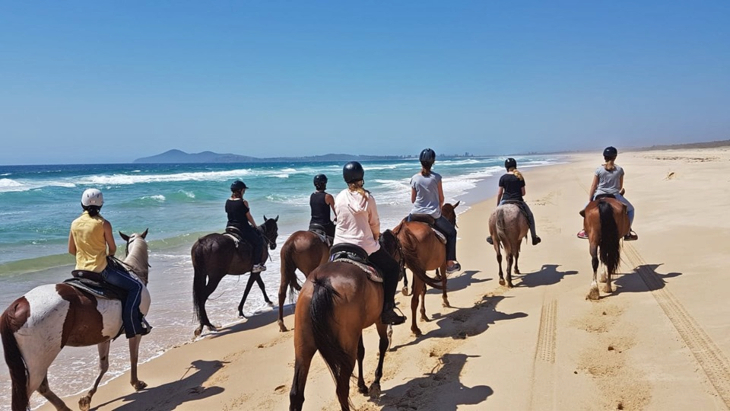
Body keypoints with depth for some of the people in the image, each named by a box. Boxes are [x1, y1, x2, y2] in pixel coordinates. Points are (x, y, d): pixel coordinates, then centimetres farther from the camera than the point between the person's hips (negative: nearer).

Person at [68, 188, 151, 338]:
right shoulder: (103, 224, -11)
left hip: (81, 270, 7)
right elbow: (112, 249, -3)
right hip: (100, 269, -6)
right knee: (136, 286, -1)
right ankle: (133, 325, -11)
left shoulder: (75, 223, 4)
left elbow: (71, 250, 10)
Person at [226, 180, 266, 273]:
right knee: (259, 241, 9)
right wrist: (254, 225, 9)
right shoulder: (243, 202, -16)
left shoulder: (227, 202, 4)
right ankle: (256, 265, 5)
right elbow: (249, 217, -9)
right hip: (242, 228, -8)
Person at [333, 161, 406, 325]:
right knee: (392, 268, 15)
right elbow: (375, 224, -1)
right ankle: (387, 310, 8)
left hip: (340, 247, 4)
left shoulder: (339, 198, -1)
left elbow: (340, 220, 10)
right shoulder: (368, 198, -9)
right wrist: (375, 239, 19)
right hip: (364, 247, -3)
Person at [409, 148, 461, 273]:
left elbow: (412, 200, 4)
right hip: (433, 215, -2)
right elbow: (441, 198, 0)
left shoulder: (415, 178, -3)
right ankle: (450, 264, 18)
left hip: (416, 214, 2)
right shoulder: (436, 177, -9)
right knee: (451, 232, 19)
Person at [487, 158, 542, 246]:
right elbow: (523, 193, 0)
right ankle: (534, 237, 18)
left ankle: (492, 237, 23)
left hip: (505, 202, 0)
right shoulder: (520, 178, 0)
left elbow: (499, 193, -1)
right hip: (518, 201, 0)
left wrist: (497, 205, 10)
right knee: (530, 216, 19)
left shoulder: (503, 178, -3)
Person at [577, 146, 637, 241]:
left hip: (599, 196, 0)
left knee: (586, 208, 28)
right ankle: (627, 233, 19)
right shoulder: (619, 169, 0)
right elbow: (621, 186, 11)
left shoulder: (599, 169, -3)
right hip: (615, 196, 0)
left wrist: (590, 200, 7)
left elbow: (593, 186, -1)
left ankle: (586, 231, 23)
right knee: (630, 209, 24)